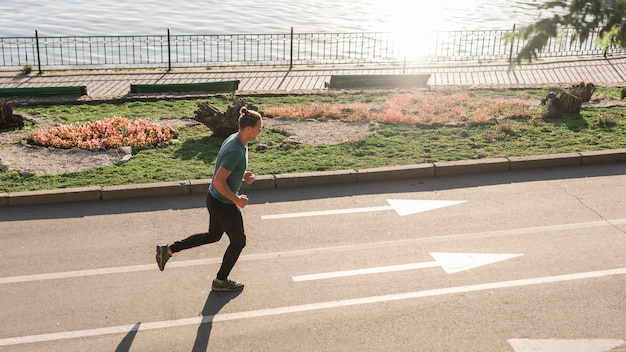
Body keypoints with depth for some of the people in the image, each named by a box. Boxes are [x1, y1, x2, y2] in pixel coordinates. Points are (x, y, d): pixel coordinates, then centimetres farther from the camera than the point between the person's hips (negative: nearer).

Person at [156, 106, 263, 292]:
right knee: (238, 241, 13)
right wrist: (236, 200, -20)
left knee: (213, 235, 27)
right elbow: (219, 181, -30)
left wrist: (244, 176, 2)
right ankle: (221, 281, 31)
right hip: (224, 205, -9)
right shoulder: (236, 151, -31)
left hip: (214, 198, 9)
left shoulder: (234, 139, 0)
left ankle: (168, 250, 27)